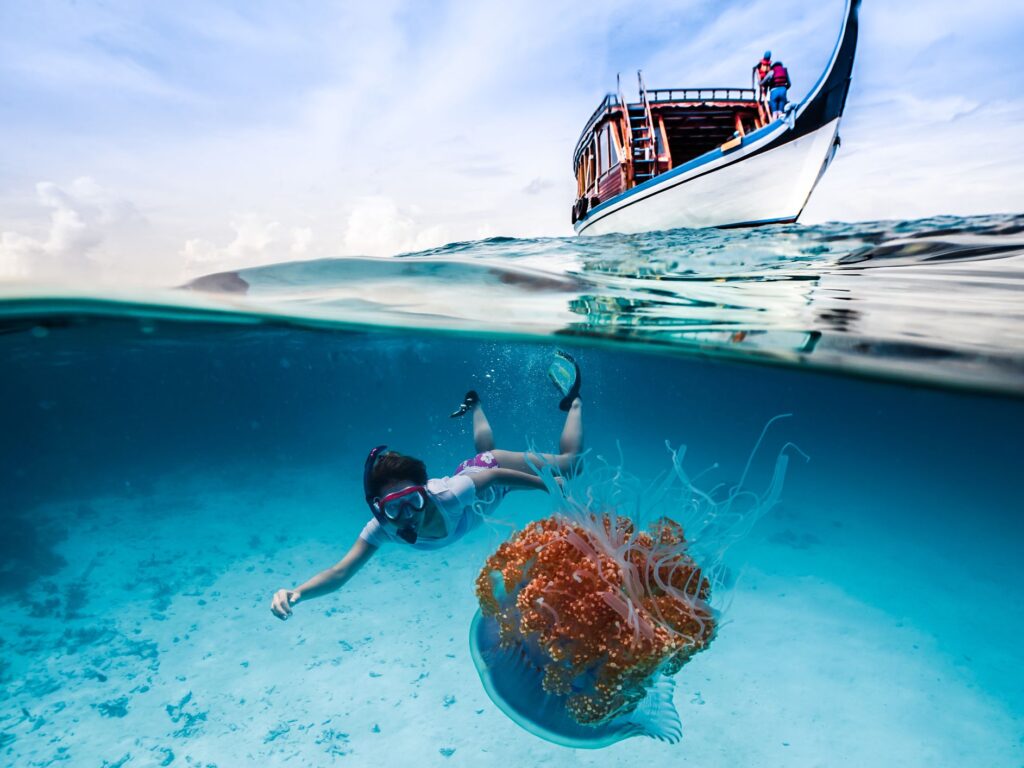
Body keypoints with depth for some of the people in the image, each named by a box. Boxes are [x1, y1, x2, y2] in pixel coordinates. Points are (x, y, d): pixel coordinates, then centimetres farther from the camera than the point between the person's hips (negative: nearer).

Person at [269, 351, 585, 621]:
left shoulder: (447, 496, -46)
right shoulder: (382, 529, -34)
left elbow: (494, 475, -32)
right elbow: (340, 573, -38)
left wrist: (547, 484, -20)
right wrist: (295, 592, -58)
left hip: (494, 472, -4)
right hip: (468, 472, 4)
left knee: (569, 462, 17)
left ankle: (573, 402, 37)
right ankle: (475, 405, 63)